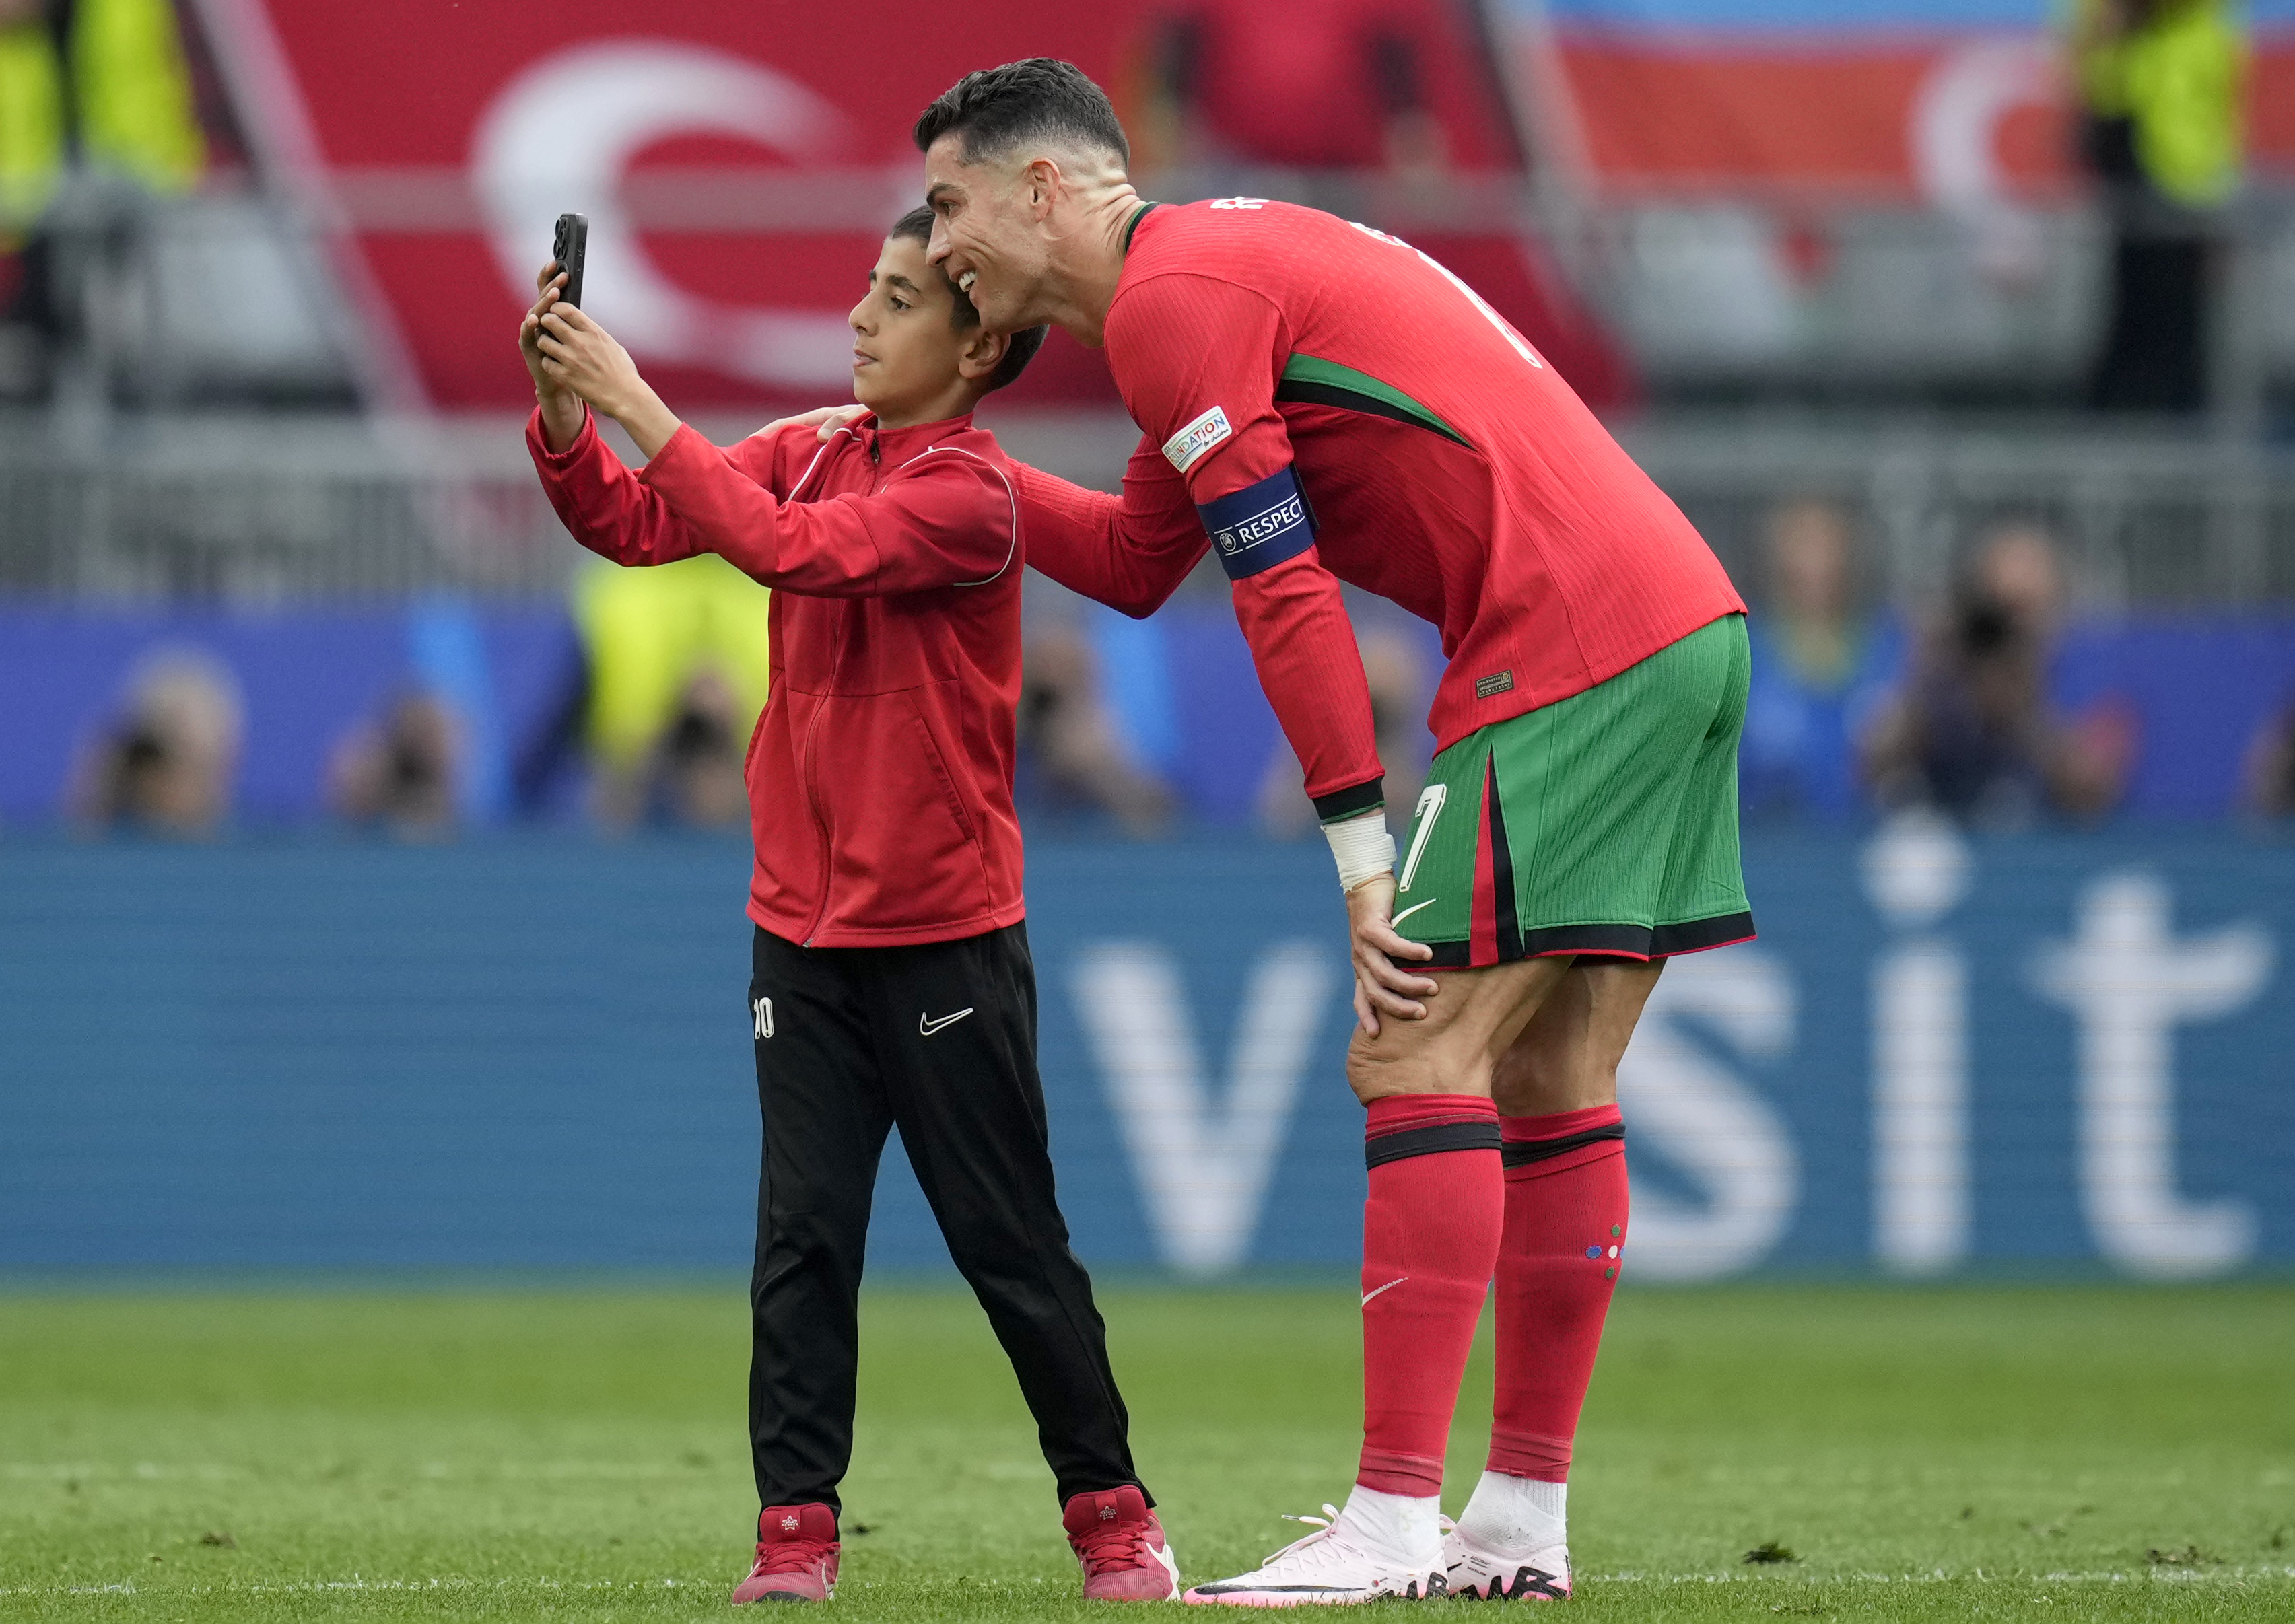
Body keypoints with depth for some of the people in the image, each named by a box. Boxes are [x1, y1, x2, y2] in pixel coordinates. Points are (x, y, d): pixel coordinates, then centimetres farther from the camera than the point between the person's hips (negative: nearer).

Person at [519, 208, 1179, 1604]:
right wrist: (563, 403, -13)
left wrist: (636, 403, -26)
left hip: (946, 935, -5)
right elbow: (631, 523, 3)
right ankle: (798, 1526, 2)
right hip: (805, 926, 5)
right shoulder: (812, 452, 7)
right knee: (803, 1233, 0)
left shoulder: (970, 495, -15)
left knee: (1011, 1241, 2)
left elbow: (792, 547, -27)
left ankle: (1111, 1511, 13)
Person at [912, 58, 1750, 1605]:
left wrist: (1365, 858, -12)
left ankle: (1394, 1521, -12)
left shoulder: (1168, 298, -7)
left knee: (1421, 1055, -9)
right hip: (1686, 623, 10)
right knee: (1548, 1081, 11)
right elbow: (1133, 563, 33)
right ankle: (1525, 1524, 14)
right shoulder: (1222, 264, 24)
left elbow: (1286, 591, -13)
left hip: (1567, 650, -10)